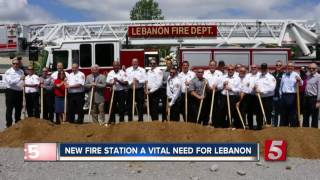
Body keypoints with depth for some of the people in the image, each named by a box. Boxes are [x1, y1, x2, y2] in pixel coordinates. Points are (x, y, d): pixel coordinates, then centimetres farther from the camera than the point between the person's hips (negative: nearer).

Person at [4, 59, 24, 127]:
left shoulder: (21, 71, 10)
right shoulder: (8, 72, -8)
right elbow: (10, 82, -21)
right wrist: (20, 79, -30)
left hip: (19, 92, 6)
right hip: (11, 92, -5)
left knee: (18, 109, 15)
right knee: (9, 109, -2)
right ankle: (9, 125, 3)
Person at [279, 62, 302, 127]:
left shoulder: (295, 75, 0)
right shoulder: (284, 75, 15)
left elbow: (301, 84, -11)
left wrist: (299, 80, -32)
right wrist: (280, 94, 13)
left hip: (292, 96, -5)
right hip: (284, 95, 5)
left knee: (293, 113, -1)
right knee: (284, 113, 11)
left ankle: (293, 126, 5)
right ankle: (283, 127, 20)